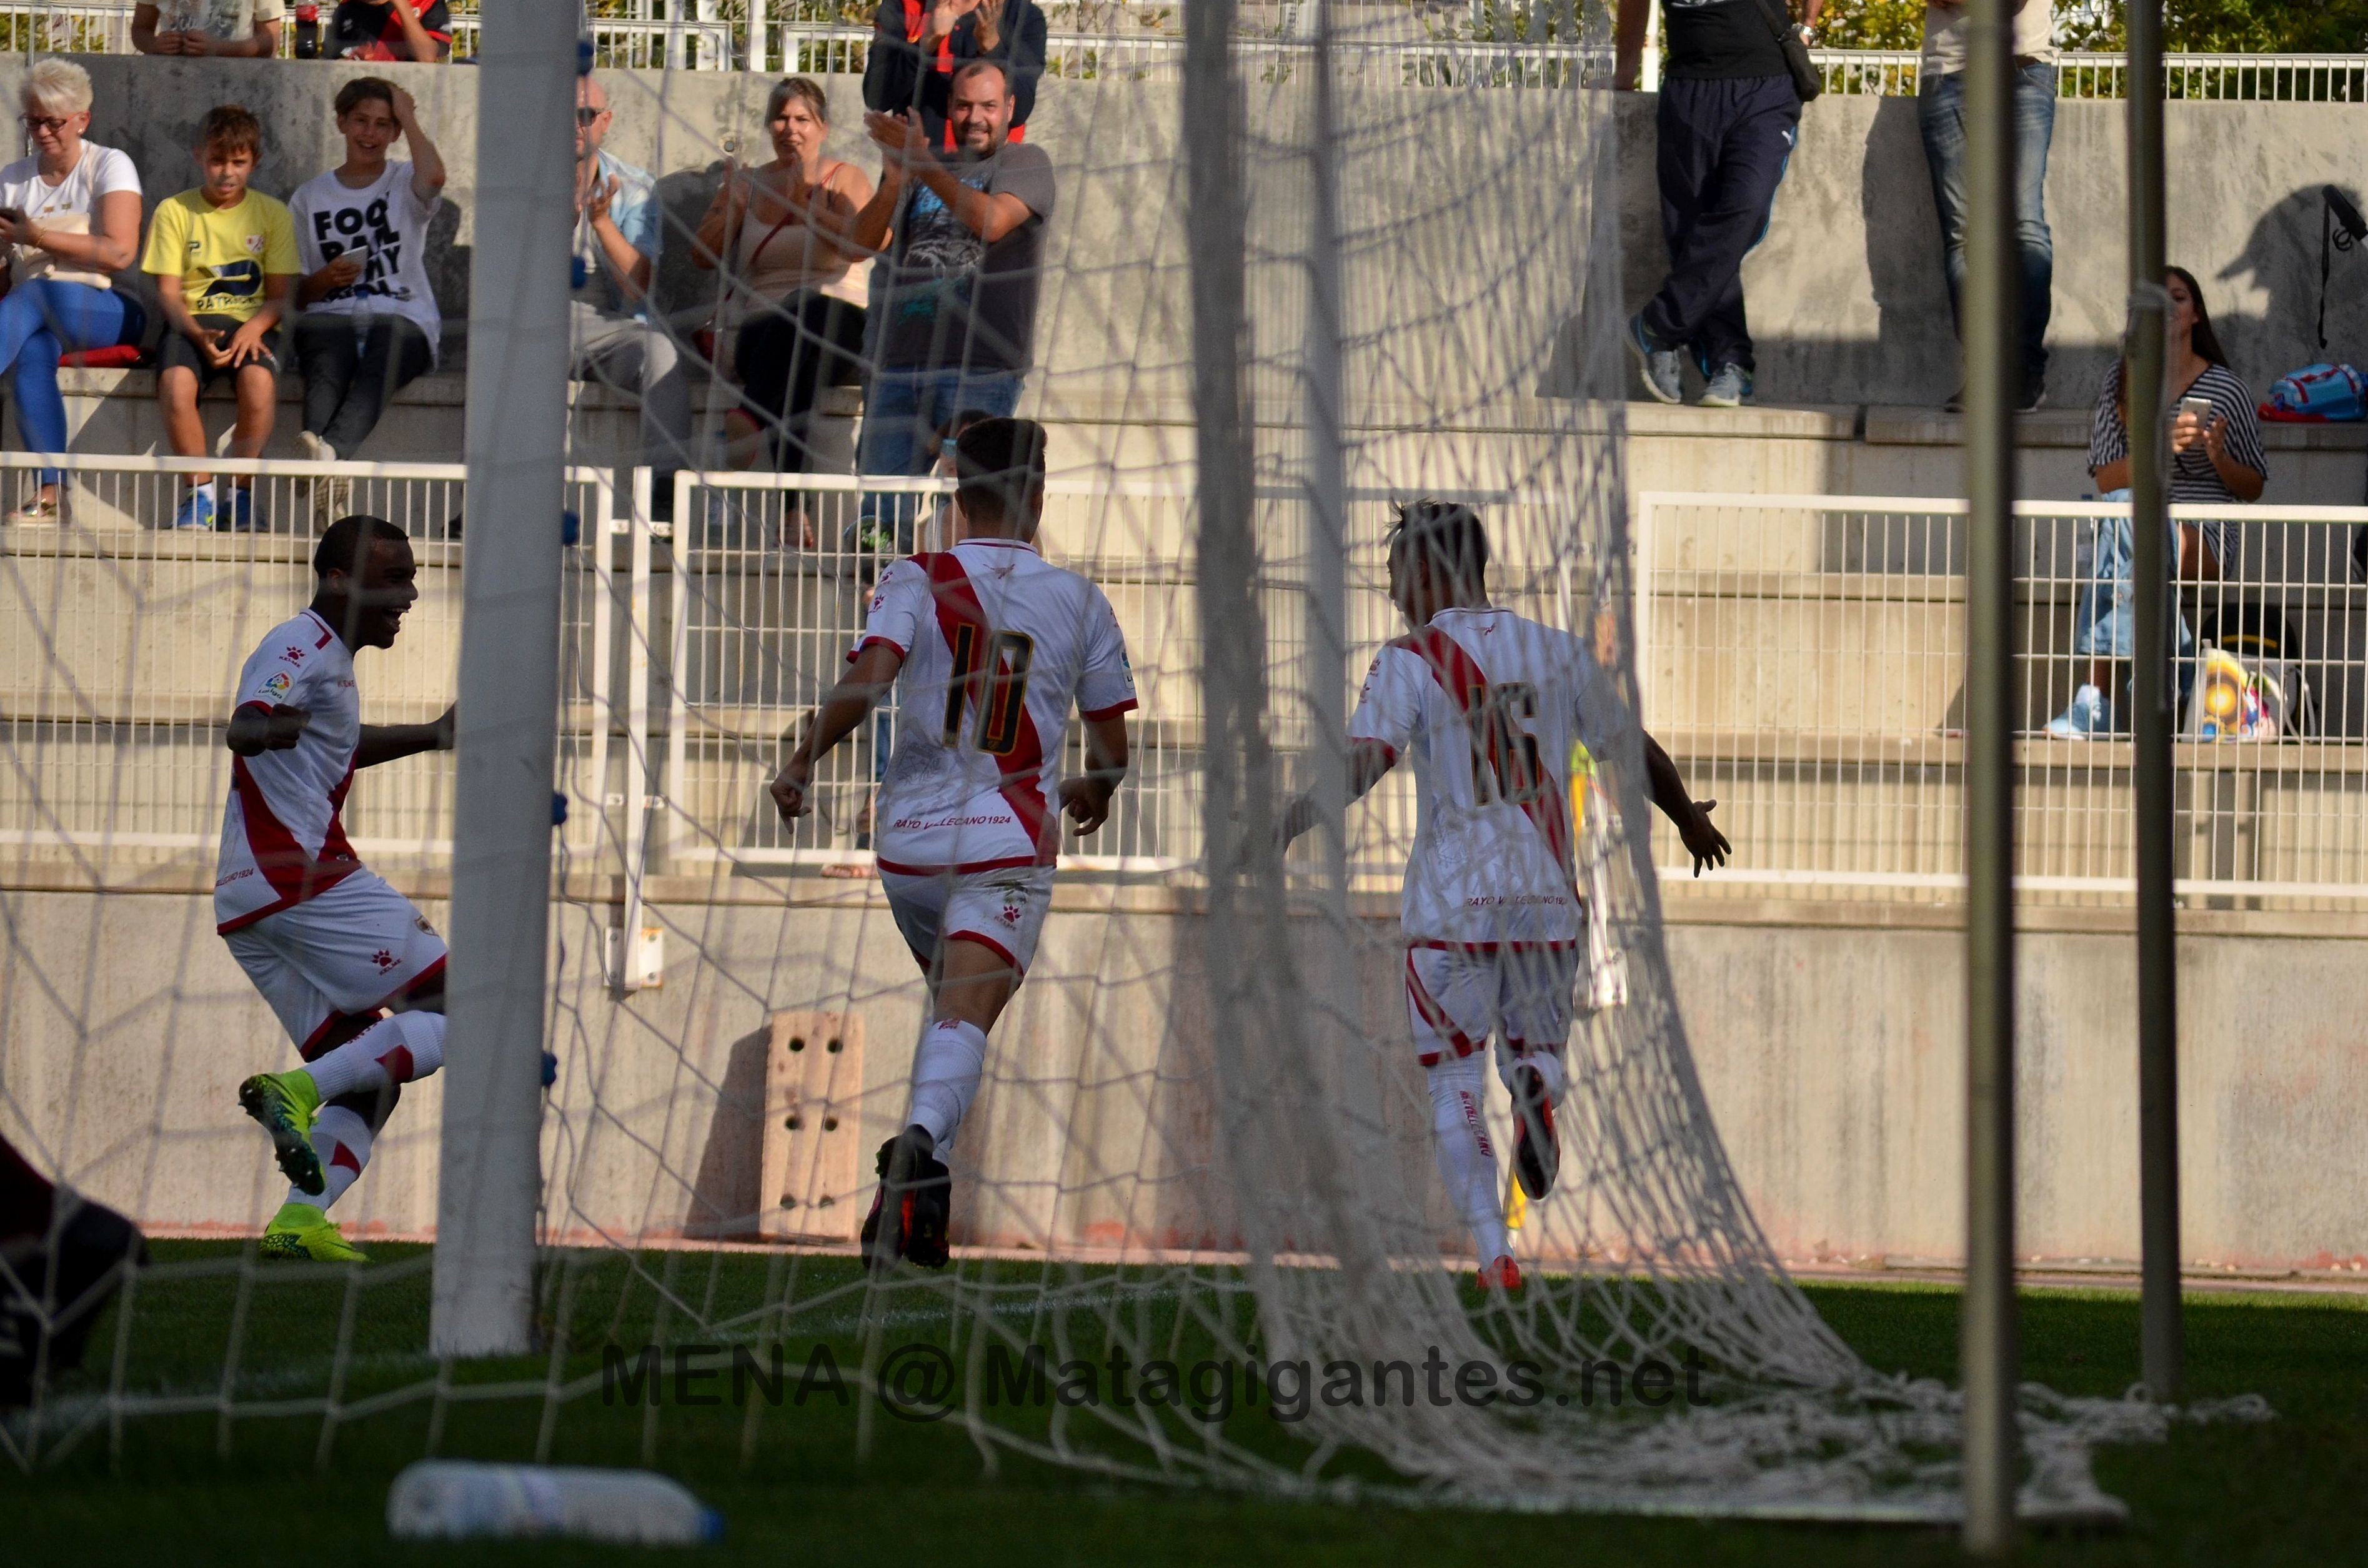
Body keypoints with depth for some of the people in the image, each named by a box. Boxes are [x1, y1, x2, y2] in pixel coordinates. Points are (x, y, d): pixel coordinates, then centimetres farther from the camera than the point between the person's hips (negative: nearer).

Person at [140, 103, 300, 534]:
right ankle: (201, 494, -19)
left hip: (251, 324, 0)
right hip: (192, 323, 0)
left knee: (259, 381, -35)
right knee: (175, 383, -34)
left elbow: (280, 295, 5)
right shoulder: (174, 212, 7)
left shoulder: (273, 215, 8)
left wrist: (255, 327, -17)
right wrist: (198, 334, -17)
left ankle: (242, 495, -20)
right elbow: (168, 291, 2)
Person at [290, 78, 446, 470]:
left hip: (402, 316, -2)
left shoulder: (404, 185, 16)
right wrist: (325, 280, -5)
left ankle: (331, 450, -63)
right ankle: (316, 448, -63)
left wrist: (408, 117, 2)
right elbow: (294, 293, 19)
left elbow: (434, 177, -13)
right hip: (331, 316, 2)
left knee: (381, 366, -39)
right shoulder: (310, 198, 21)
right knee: (325, 370, -36)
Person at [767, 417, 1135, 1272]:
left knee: (953, 1002, 25)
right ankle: (920, 1145, -41)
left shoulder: (916, 583, 1)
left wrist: (801, 763, -4)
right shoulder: (1078, 601, 6)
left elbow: (868, 680, -16)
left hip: (911, 837, 2)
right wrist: (1094, 793, 34)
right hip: (1011, 842, -2)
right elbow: (1111, 745, 12)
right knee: (967, 1017, -15)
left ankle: (922, 1169, 17)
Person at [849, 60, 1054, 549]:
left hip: (980, 366, -5)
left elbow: (992, 222, -13)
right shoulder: (927, 173, 22)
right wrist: (894, 181, -11)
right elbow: (867, 240, 8)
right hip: (902, 359, 5)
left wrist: (922, 165, -18)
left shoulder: (1025, 163, 7)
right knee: (879, 507, -4)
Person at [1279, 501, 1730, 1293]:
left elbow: (1363, 761, -19)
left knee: (1454, 1080, 6)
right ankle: (1537, 1087, -16)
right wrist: (1688, 817, 38)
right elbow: (1637, 755, 21)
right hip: (1549, 898, 3)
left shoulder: (1412, 661, -3)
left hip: (1451, 902, -3)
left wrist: (1288, 820, -15)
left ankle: (1493, 1253, -7)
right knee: (1536, 1042, 21)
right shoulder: (1559, 654, 10)